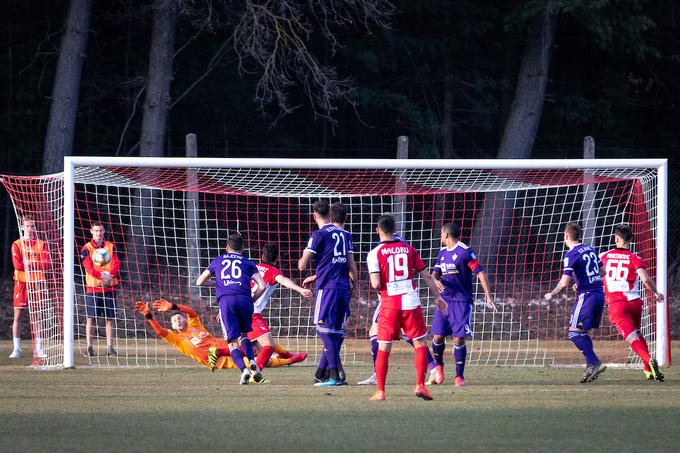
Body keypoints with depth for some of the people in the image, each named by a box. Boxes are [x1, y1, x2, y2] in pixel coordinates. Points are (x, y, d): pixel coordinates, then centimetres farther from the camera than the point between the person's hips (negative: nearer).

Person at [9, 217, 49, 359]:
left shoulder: (42, 244, 7)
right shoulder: (17, 244, 2)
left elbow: (47, 264, -6)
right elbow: (17, 264, -11)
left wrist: (28, 263, -13)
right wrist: (37, 264, -9)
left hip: (38, 283, 1)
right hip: (22, 283, -1)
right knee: (18, 315, -3)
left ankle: (38, 349, 5)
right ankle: (16, 349, 0)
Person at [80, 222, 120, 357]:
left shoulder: (110, 247, 10)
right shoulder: (86, 248, 1)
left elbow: (116, 264, -1)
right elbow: (89, 268, -11)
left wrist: (110, 275, -21)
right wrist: (102, 275, -26)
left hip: (109, 287, 3)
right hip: (92, 287, -3)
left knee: (110, 318, 3)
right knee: (91, 317, -4)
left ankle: (110, 347, 8)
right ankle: (89, 347, -1)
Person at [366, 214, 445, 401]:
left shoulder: (375, 253, -3)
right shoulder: (408, 249, 6)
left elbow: (376, 284, -12)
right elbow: (427, 276, 8)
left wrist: (381, 286, 11)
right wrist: (437, 296, 18)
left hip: (389, 304, -1)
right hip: (411, 302, 1)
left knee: (383, 349, 7)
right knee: (421, 344, 10)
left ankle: (380, 391, 6)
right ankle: (420, 385, -2)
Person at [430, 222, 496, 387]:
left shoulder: (465, 252, -9)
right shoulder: (442, 253, 13)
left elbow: (480, 273, -10)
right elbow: (435, 273, 17)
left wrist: (488, 296, -15)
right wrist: (436, 280, -9)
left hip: (462, 301, -6)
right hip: (444, 301, 6)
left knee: (458, 339, -8)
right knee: (438, 336, -2)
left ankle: (459, 376, 3)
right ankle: (439, 367, 24)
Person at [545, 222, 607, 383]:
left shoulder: (570, 255, -9)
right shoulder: (590, 250, 14)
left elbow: (564, 282, -14)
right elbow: (602, 272, 22)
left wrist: (552, 294, 2)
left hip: (586, 296, -8)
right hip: (599, 293, 8)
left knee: (575, 333, -7)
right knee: (583, 333, 13)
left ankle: (594, 363, -18)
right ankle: (591, 366, 5)